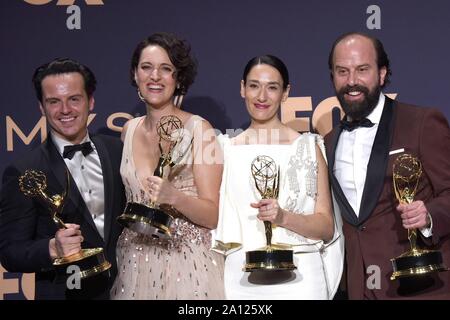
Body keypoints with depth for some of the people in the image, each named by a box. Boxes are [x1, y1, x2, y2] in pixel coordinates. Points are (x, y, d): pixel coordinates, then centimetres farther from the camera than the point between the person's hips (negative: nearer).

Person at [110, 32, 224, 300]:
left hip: (188, 265, -4)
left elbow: (213, 215, -10)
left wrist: (174, 197, -26)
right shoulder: (129, 130, 7)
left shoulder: (198, 129, -7)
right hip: (134, 265, 4)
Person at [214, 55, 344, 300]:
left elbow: (327, 228, -2)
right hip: (240, 278, 2)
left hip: (298, 278, -2)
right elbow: (214, 220, 14)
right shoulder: (226, 149, 7)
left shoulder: (308, 147, 1)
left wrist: (283, 217, -18)